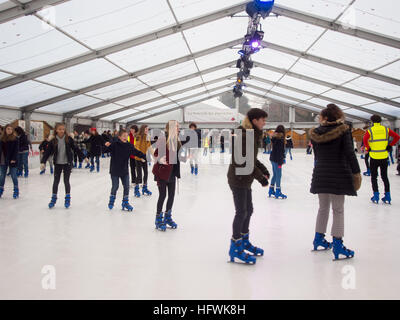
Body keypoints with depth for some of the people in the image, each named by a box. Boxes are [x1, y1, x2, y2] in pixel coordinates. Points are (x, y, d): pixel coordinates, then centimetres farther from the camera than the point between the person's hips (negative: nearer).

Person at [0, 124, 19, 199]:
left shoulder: (15, 138, -3)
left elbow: (16, 150, -6)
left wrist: (13, 159, -14)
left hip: (12, 160, -3)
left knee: (13, 175, -1)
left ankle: (16, 190, 9)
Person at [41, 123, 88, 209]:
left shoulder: (68, 139, -6)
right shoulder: (53, 141, -5)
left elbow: (76, 149, 0)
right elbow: (48, 152, -6)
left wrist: (84, 157, 2)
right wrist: (43, 162, -15)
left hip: (67, 163, -1)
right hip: (57, 164, 1)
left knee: (66, 181, 1)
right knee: (56, 181, 7)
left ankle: (67, 198, 16)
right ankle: (54, 198, 20)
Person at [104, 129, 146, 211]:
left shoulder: (129, 146, 0)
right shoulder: (114, 144, -12)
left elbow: (136, 152, 4)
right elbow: (106, 151, -16)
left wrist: (144, 156, -5)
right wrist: (106, 146, -37)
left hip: (125, 170, 4)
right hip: (115, 170, -4)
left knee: (126, 186, 4)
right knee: (115, 186, 6)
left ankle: (125, 202, 18)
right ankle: (111, 201, 28)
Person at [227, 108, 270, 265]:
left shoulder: (253, 134, 11)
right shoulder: (243, 135, -20)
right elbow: (246, 161, -23)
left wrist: (264, 169, 5)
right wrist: (261, 177, -19)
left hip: (245, 179, 10)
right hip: (238, 178, -10)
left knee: (248, 210, 18)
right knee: (241, 212, -5)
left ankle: (244, 241, 34)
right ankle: (235, 247, 5)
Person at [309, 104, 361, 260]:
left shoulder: (316, 133, 2)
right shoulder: (343, 130, -8)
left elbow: (317, 155, 7)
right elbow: (350, 153, -12)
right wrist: (356, 172, -6)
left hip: (320, 174, 4)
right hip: (339, 175, -4)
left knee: (323, 207, 18)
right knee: (338, 209, 2)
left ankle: (319, 239, 28)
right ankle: (337, 245, 2)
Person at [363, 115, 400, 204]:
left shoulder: (370, 130, -6)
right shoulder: (386, 129, 3)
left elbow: (365, 139, -23)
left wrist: (368, 148, -9)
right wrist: (390, 146, 3)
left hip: (374, 157, -3)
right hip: (384, 157, 3)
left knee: (374, 177, 10)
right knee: (384, 176, 14)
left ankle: (376, 196, 6)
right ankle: (387, 197, 13)